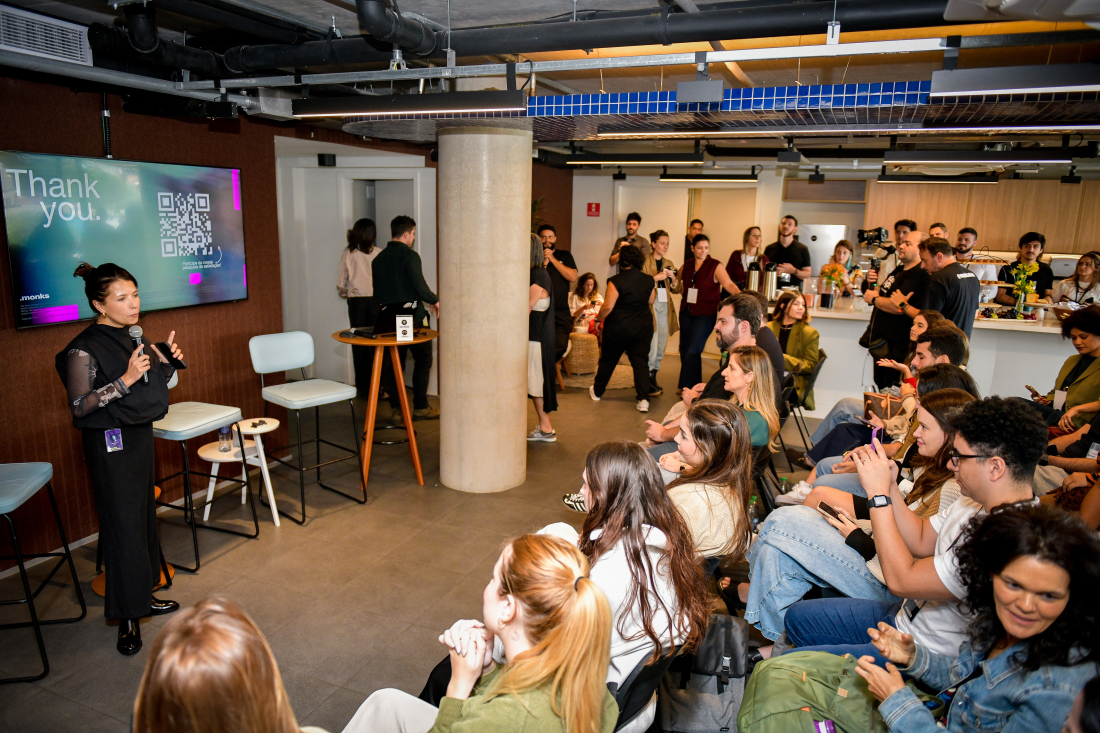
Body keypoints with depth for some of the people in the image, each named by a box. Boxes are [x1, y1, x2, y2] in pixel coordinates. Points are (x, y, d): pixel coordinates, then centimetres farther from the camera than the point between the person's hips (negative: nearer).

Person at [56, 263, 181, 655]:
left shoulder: (132, 336, 5)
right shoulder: (84, 349, -18)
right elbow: (79, 406, -19)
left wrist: (167, 360, 0)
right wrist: (125, 380, -27)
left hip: (140, 436, 8)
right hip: (110, 445, -8)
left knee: (144, 516, 16)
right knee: (122, 526, -3)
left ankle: (144, 595, 32)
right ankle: (127, 619, 9)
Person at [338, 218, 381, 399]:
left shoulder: (348, 255, -1)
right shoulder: (379, 254, -5)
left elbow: (341, 284, 2)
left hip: (356, 303, 1)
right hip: (376, 301, -1)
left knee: (359, 344, 7)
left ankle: (362, 388, 12)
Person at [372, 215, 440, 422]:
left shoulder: (378, 259, 9)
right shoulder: (409, 256, -12)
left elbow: (377, 293, 11)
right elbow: (420, 287, -17)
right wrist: (435, 300, 0)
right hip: (413, 317, -6)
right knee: (422, 361, 6)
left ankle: (396, 409, 12)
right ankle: (420, 407, 8)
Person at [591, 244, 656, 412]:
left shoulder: (616, 281, -17)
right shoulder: (649, 280, -2)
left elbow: (608, 306, -18)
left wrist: (598, 318, -2)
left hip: (618, 327, -3)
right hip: (643, 326, 3)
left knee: (608, 360, 14)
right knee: (641, 362, 5)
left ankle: (597, 391, 32)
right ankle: (643, 399, -4)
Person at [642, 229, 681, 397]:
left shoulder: (669, 264, 18)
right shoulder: (644, 262, 0)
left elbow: (677, 290, 16)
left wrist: (673, 279, -3)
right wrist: (656, 277, -16)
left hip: (665, 306, 6)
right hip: (650, 304, -6)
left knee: (662, 345, 7)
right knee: (651, 343, -14)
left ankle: (653, 377, 18)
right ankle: (649, 379, -6)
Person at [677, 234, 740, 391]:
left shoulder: (715, 266, -8)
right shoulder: (686, 266, 6)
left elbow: (728, 284, -22)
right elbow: (677, 279, 28)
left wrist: (740, 295, -38)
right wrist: (676, 284, 8)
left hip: (705, 314, -5)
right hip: (686, 312, 5)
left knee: (693, 351, -10)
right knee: (684, 349, 10)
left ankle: (688, 388, 2)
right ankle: (691, 386, 28)